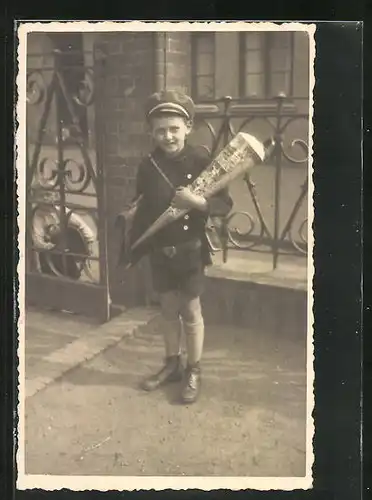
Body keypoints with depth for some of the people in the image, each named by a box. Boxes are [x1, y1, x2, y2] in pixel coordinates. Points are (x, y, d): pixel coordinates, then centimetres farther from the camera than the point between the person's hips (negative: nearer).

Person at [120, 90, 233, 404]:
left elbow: (225, 205, -14)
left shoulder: (200, 162, -13)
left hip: (190, 250, -4)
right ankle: (172, 365, 33)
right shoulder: (148, 166, -2)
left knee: (191, 311, 7)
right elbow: (142, 209, 8)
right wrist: (135, 244, 3)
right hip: (160, 251, 4)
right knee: (168, 309, 16)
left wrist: (196, 201, -30)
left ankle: (194, 372, 22)